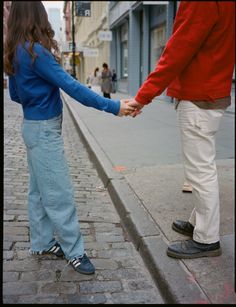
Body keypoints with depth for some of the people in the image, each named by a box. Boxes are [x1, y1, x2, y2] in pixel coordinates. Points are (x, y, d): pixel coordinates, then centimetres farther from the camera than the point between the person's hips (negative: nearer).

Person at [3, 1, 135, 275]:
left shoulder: (16, 53, 8)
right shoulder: (35, 51, -19)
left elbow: (14, 95, 16)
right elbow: (71, 86, -24)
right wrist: (113, 107, -24)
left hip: (33, 126, 9)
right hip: (44, 130, -9)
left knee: (39, 189, 15)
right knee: (59, 193, -2)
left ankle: (41, 242, 27)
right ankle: (74, 251, 9)